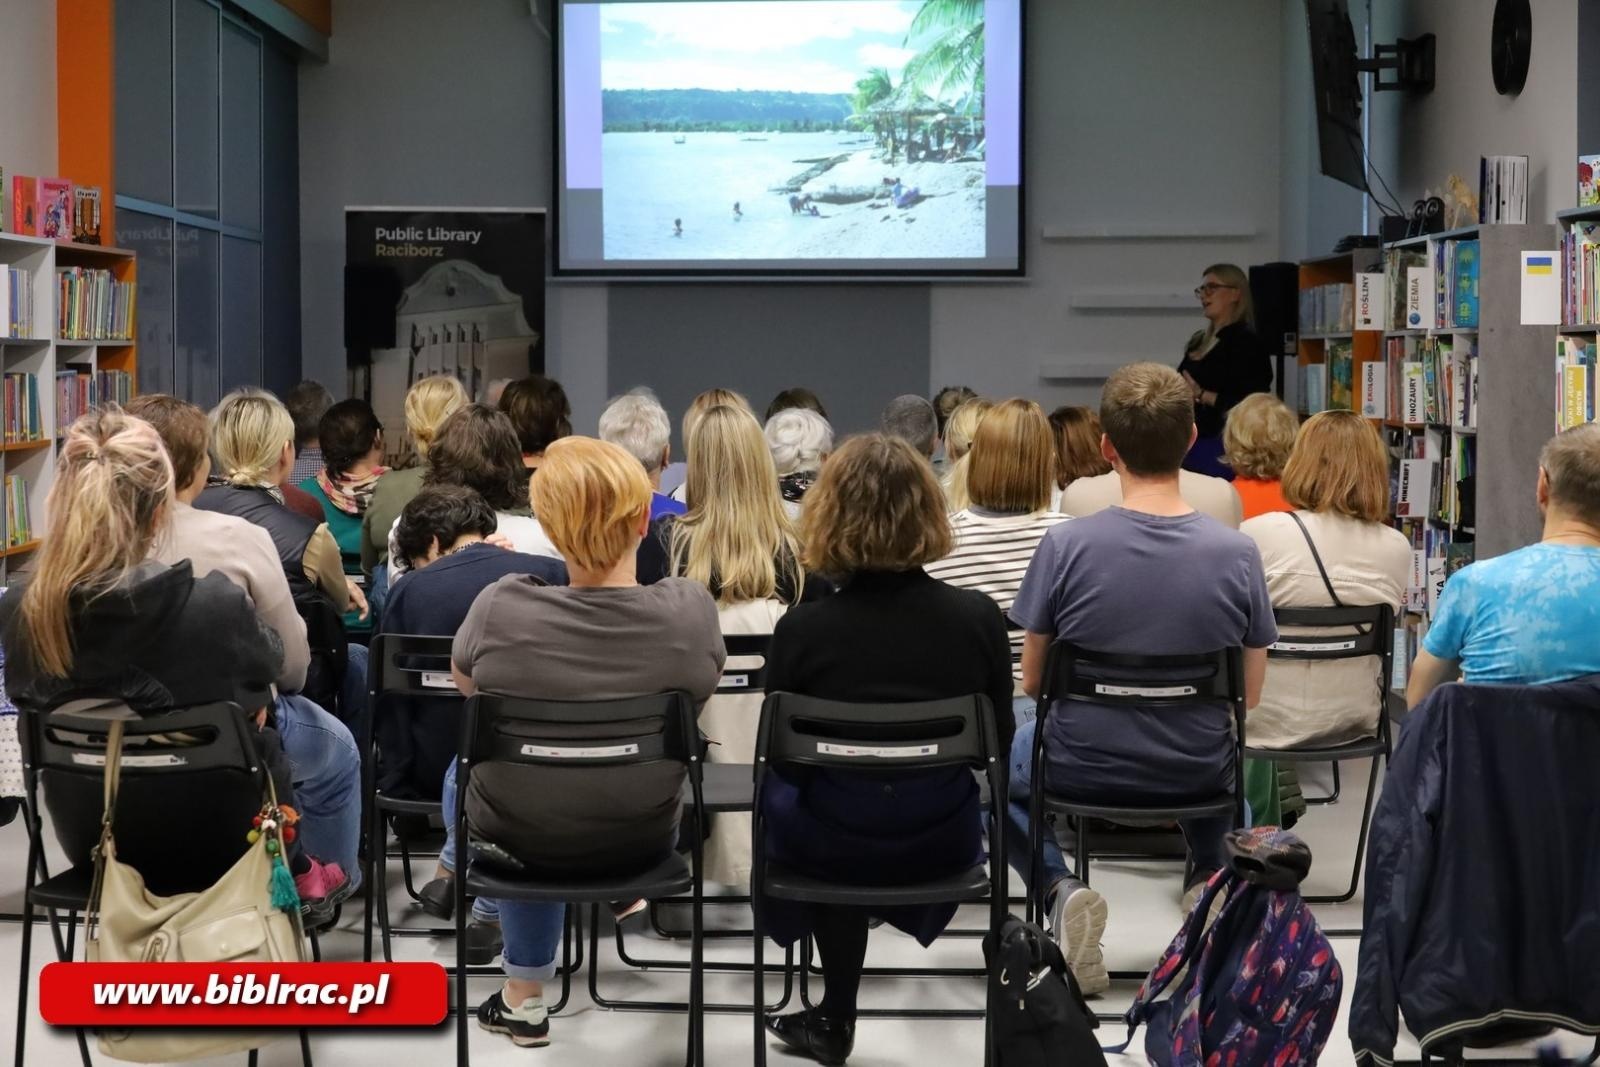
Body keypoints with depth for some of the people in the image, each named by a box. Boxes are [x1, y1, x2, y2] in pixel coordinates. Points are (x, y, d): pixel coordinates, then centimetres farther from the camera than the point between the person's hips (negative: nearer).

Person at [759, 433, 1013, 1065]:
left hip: (831, 843, -1)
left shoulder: (801, 629, -21)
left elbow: (784, 757, -5)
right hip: (942, 841, 2)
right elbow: (997, 743, -1)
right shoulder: (978, 618, -16)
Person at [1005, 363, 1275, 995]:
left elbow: (1032, 682, -6)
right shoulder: (1237, 552, -15)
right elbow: (1249, 694, -4)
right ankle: (1209, 879, 15)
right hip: (1197, 775, 2)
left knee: (1004, 760, 32)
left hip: (1083, 769, -2)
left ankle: (1060, 891, 7)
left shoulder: (1065, 546, -19)